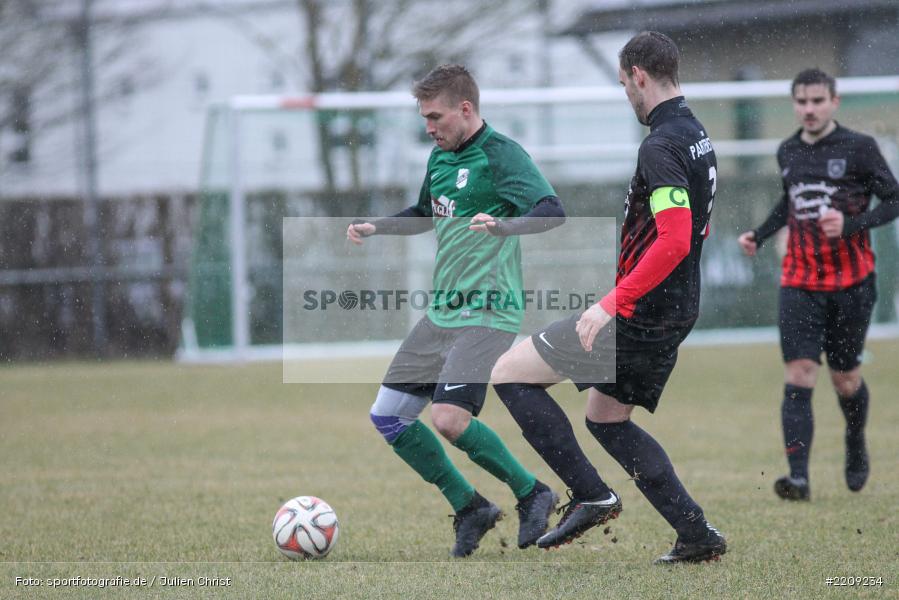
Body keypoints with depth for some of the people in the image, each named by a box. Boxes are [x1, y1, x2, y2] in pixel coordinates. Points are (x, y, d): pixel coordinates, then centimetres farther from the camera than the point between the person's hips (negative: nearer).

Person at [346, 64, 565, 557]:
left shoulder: (500, 155, -12)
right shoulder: (440, 157, 14)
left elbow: (552, 212, -25)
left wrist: (502, 225, -42)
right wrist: (375, 227, 20)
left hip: (486, 316, -9)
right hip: (440, 313, 9)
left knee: (449, 418, -23)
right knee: (387, 416, 4)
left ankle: (532, 494, -1)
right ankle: (470, 508, 14)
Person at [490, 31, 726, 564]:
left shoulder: (661, 146, -19)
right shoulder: (697, 136, 11)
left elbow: (674, 241, -29)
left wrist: (611, 304, -28)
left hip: (639, 315, -10)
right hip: (676, 314, 10)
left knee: (511, 372, -2)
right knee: (607, 418, 23)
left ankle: (591, 495, -5)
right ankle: (697, 536, 17)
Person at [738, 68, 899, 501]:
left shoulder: (859, 148, -6)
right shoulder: (788, 152, 9)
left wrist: (851, 225, -21)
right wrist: (759, 236, 13)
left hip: (851, 282, -3)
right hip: (799, 283, 3)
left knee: (845, 378, 8)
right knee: (798, 377, -12)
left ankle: (856, 445, 41)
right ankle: (799, 477, -18)